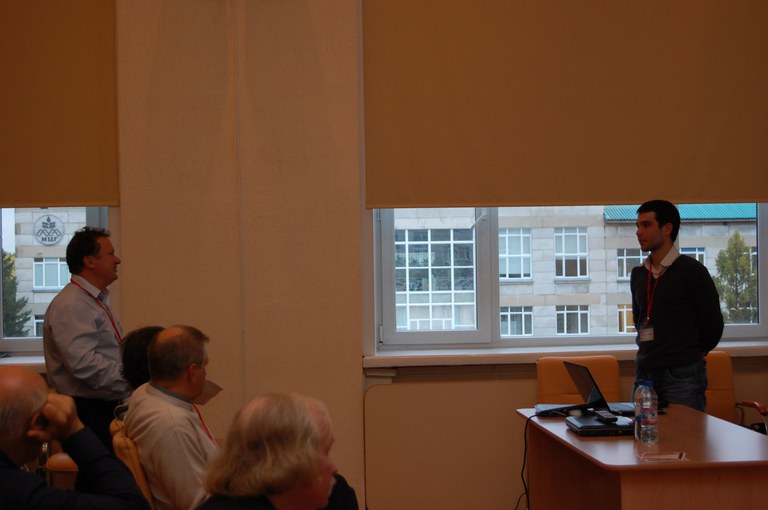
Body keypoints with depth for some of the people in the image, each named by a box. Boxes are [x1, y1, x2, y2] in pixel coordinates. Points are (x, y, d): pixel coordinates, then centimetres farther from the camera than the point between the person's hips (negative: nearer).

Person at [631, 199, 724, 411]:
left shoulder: (691, 270, -6)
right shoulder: (638, 274, 12)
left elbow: (713, 322, -1)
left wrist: (693, 353, 10)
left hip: (682, 375, -6)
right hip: (645, 374, 6)